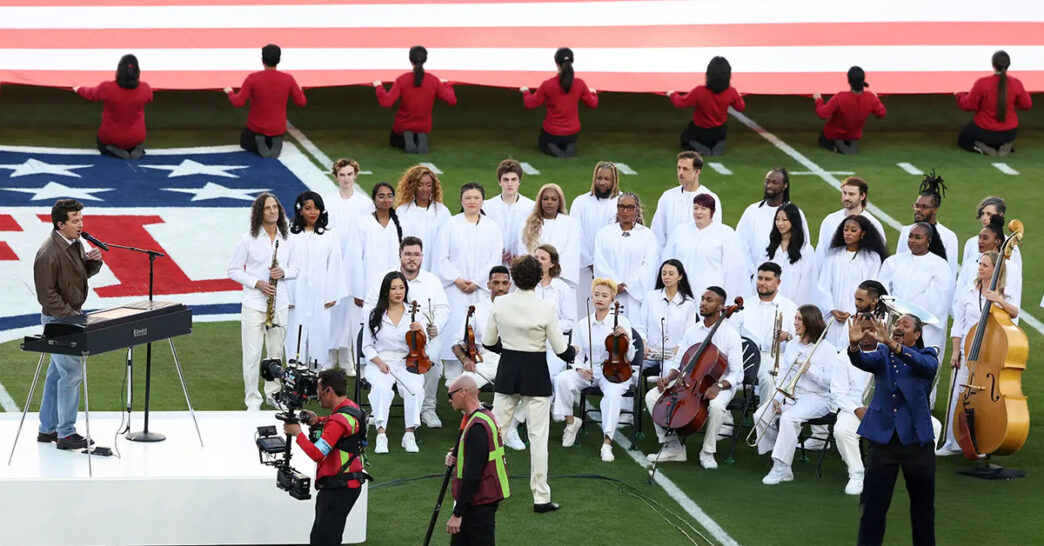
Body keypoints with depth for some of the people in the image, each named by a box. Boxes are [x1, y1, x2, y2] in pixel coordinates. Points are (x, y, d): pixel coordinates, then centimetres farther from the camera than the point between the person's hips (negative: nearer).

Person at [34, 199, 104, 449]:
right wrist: (69, 315, -20)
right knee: (71, 373, -7)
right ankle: (66, 434, -1)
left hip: (72, 315, 9)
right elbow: (46, 294, -21)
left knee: (57, 372, 14)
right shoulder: (49, 253, -23)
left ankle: (47, 429, 23)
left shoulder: (75, 243, 5)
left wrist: (93, 261, -4)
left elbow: (84, 273, 17)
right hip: (58, 320, -9)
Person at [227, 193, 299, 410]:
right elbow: (233, 270, -3)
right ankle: (252, 399, 5)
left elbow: (295, 269, 14)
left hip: (279, 303, 4)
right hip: (254, 303, -4)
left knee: (276, 353, 11)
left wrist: (283, 272, -10)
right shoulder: (248, 239, -5)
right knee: (252, 355, -2)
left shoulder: (286, 239, 7)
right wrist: (257, 283, -15)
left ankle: (273, 394, 26)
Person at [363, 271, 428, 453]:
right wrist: (379, 362, -10)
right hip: (380, 363, -1)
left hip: (407, 363, 1)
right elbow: (367, 346, 8)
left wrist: (421, 332, -10)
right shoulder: (375, 315, 6)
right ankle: (381, 435, -34)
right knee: (382, 386, -35)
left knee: (415, 387, -32)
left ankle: (409, 433, -23)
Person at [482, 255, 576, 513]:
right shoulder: (545, 309, -15)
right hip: (535, 375, -3)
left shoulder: (499, 304, -6)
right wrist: (573, 351, 15)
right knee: (538, 436, 2)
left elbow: (488, 342, 5)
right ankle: (541, 497, 4)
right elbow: (561, 350, -8)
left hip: (507, 373, 3)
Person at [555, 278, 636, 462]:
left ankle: (607, 442, -37)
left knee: (613, 392, -38)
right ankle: (570, 422, -4)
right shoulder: (584, 325, 7)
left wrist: (626, 340, -22)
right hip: (588, 371, 3)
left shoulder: (621, 322, -1)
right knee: (562, 379, -26)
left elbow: (629, 358, -2)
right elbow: (577, 354, 14)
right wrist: (580, 369, -8)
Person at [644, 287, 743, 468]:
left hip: (720, 385, -5)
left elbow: (736, 374, -13)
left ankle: (708, 452, -16)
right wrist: (668, 378, -10)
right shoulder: (692, 331, 7)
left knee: (716, 405, -40)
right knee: (652, 396, -13)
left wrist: (718, 386, -31)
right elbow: (679, 363, 11)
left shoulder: (730, 335, -9)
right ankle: (673, 447, -6)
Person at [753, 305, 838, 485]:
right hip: (791, 396, 7)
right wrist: (778, 398, -3)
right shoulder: (792, 345, 14)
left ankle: (781, 468, -29)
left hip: (816, 399, -6)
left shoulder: (827, 349, -5)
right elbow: (783, 374, 11)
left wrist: (810, 370, -19)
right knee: (761, 415, -16)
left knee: (788, 418, -33)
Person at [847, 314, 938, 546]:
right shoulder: (882, 355, 10)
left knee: (923, 505, 9)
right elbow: (863, 361, -12)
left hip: (916, 439, 0)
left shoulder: (927, 355, 5)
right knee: (873, 504, -4)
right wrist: (854, 345, -36)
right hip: (882, 437, 1)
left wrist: (890, 343, -36)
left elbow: (923, 363, -20)